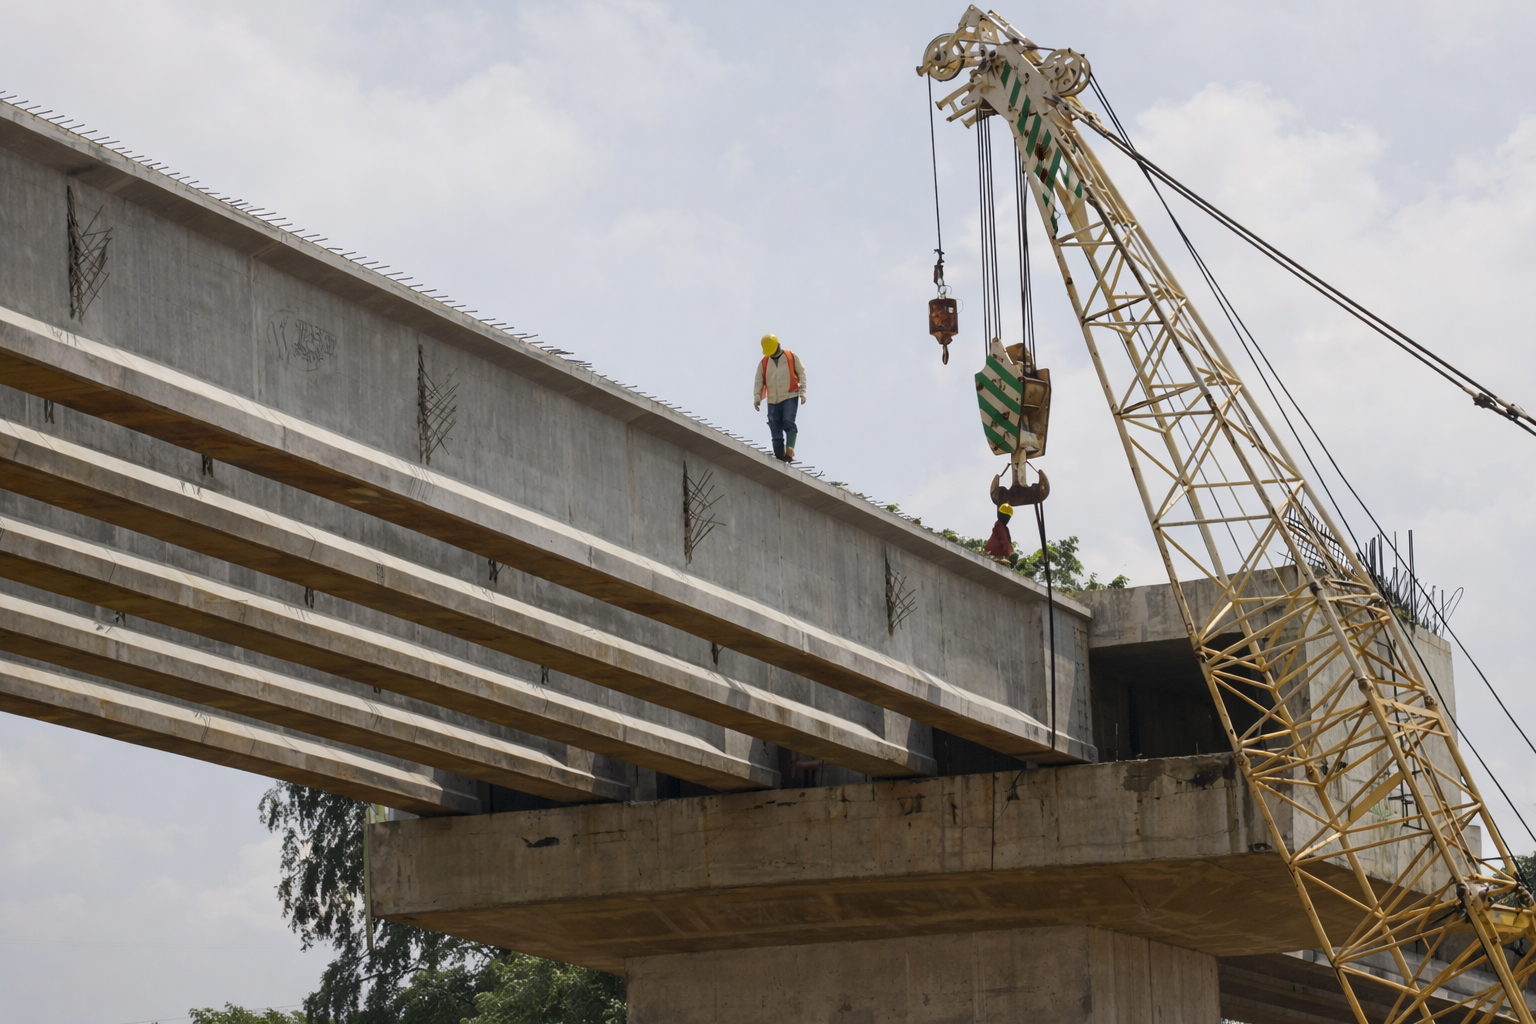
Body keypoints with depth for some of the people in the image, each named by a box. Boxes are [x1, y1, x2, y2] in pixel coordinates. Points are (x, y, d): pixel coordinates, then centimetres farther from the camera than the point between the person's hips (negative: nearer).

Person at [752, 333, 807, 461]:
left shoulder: (792, 357, 5)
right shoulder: (764, 363, 11)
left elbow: (801, 374, 5)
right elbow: (758, 381, 6)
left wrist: (802, 392, -4)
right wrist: (757, 397, -6)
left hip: (790, 397, -3)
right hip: (773, 401, 3)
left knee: (789, 423, -21)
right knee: (776, 430, 0)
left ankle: (789, 451, -28)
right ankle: (779, 455, 1)